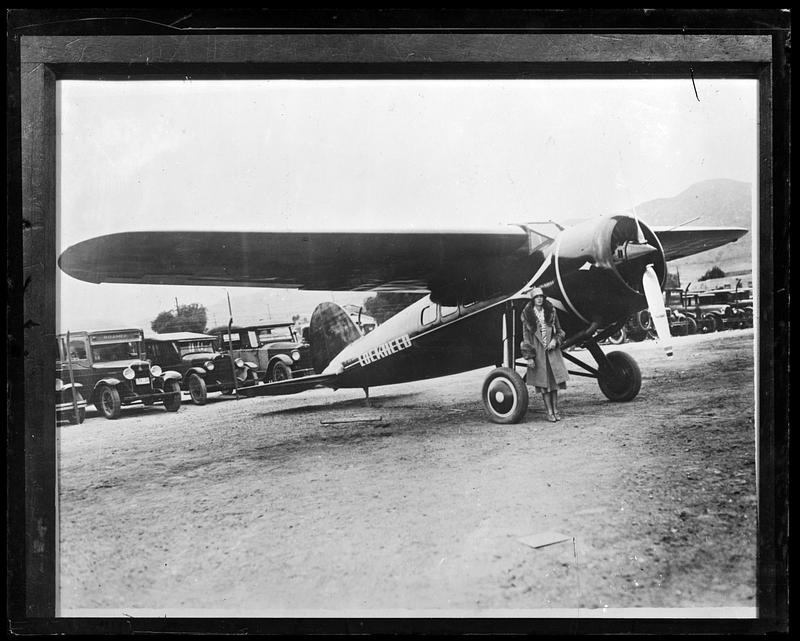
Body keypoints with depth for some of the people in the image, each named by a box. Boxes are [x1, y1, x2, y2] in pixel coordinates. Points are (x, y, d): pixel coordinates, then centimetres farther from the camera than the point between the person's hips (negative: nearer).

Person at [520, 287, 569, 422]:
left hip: (552, 350, 2)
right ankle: (549, 412, 4)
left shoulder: (550, 312, 6)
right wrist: (529, 356, -7)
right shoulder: (527, 315, -2)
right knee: (543, 382, 0)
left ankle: (556, 409, 10)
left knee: (554, 379, 1)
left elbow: (559, 330, 13)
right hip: (537, 350, -2)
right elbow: (526, 336, -2)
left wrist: (555, 340, -8)